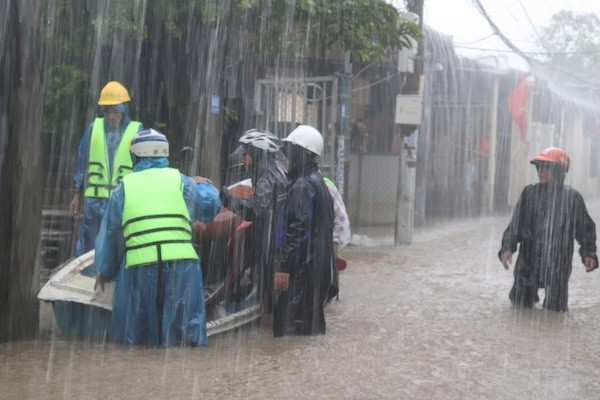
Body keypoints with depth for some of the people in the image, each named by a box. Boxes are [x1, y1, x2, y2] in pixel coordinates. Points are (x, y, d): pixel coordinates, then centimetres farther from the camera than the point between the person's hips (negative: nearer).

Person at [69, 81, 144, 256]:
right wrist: (77, 195, 11)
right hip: (94, 199, 2)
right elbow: (82, 162, 12)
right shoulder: (94, 128, 6)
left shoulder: (136, 131, 0)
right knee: (88, 245, 7)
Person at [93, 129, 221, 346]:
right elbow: (210, 207, 21)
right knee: (186, 330, 5)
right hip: (181, 264, 0)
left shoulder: (123, 188, 11)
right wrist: (205, 185, 43)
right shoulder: (181, 181, 9)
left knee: (134, 332, 12)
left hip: (139, 266, 0)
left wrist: (104, 271, 28)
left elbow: (110, 234, 15)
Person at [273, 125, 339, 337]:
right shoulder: (318, 182, 17)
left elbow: (298, 230, -21)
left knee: (291, 323, -7)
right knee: (311, 321, 13)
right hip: (318, 265, 10)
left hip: (303, 267, -10)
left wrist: (284, 266, -20)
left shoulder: (302, 186, -14)